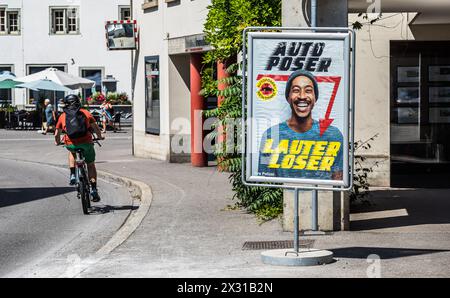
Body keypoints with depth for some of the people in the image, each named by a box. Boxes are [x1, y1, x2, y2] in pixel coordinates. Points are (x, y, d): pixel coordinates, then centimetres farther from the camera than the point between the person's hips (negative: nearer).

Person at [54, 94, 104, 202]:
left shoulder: (63, 116, 13)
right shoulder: (85, 113, 11)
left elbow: (57, 134, 19)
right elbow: (96, 127, 15)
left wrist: (57, 142, 40)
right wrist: (100, 136, 35)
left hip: (71, 144, 1)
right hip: (86, 143, -1)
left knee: (72, 152, 37)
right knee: (91, 165, 18)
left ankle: (73, 175, 21)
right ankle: (93, 189, 8)